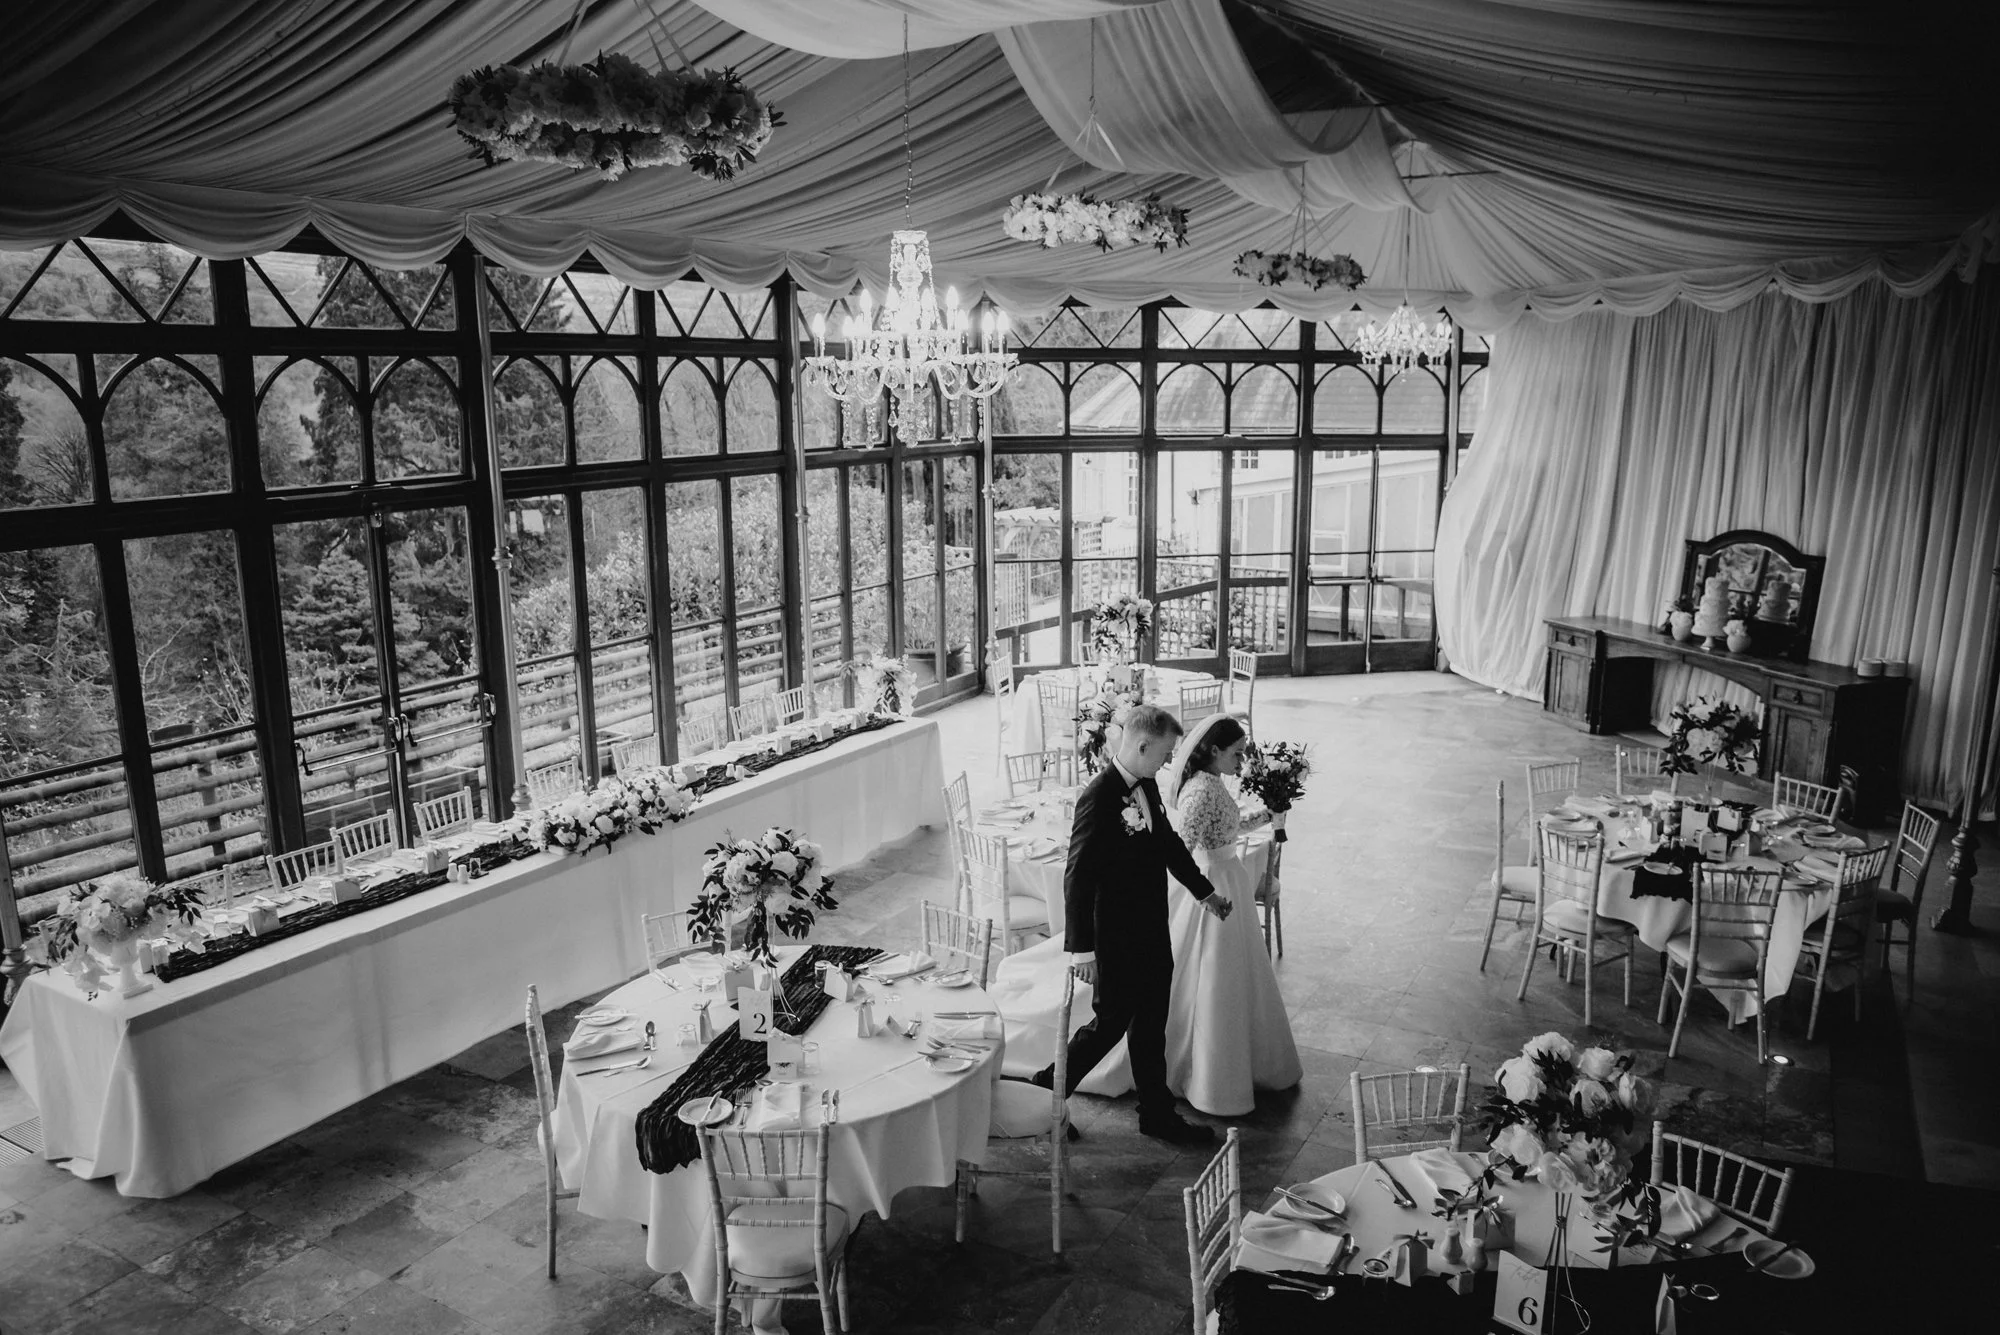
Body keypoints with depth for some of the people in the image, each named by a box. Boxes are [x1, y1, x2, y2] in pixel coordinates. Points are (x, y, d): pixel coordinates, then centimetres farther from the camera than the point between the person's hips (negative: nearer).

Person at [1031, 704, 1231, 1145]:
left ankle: (1158, 1114, 32)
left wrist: (1205, 892, 29)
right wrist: (1081, 949, -24)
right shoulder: (1099, 798, -24)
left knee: (1151, 1026, 18)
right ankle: (1047, 1091, 26)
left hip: (1152, 933, 8)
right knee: (1111, 1022, 6)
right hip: (1117, 939, -8)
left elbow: (1168, 842, 19)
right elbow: (1078, 877, -24)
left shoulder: (1147, 787, 2)